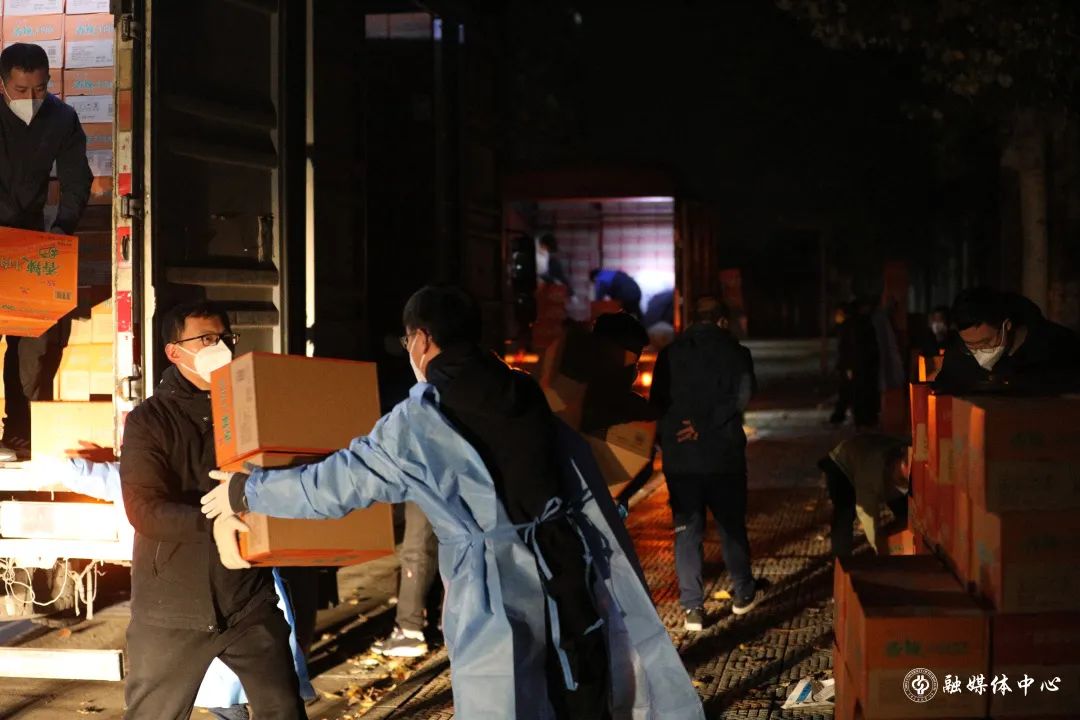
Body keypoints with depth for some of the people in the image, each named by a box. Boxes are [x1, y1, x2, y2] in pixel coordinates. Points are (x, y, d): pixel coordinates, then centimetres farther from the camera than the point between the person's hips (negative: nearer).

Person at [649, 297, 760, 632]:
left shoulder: (669, 353, 5)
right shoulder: (732, 351, -2)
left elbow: (656, 402, 5)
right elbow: (740, 397, -14)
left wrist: (667, 440, 8)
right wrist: (705, 426, -14)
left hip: (679, 458, 1)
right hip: (724, 456, -1)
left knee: (686, 531, 5)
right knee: (732, 526, 14)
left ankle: (692, 608, 3)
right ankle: (743, 594, 28)